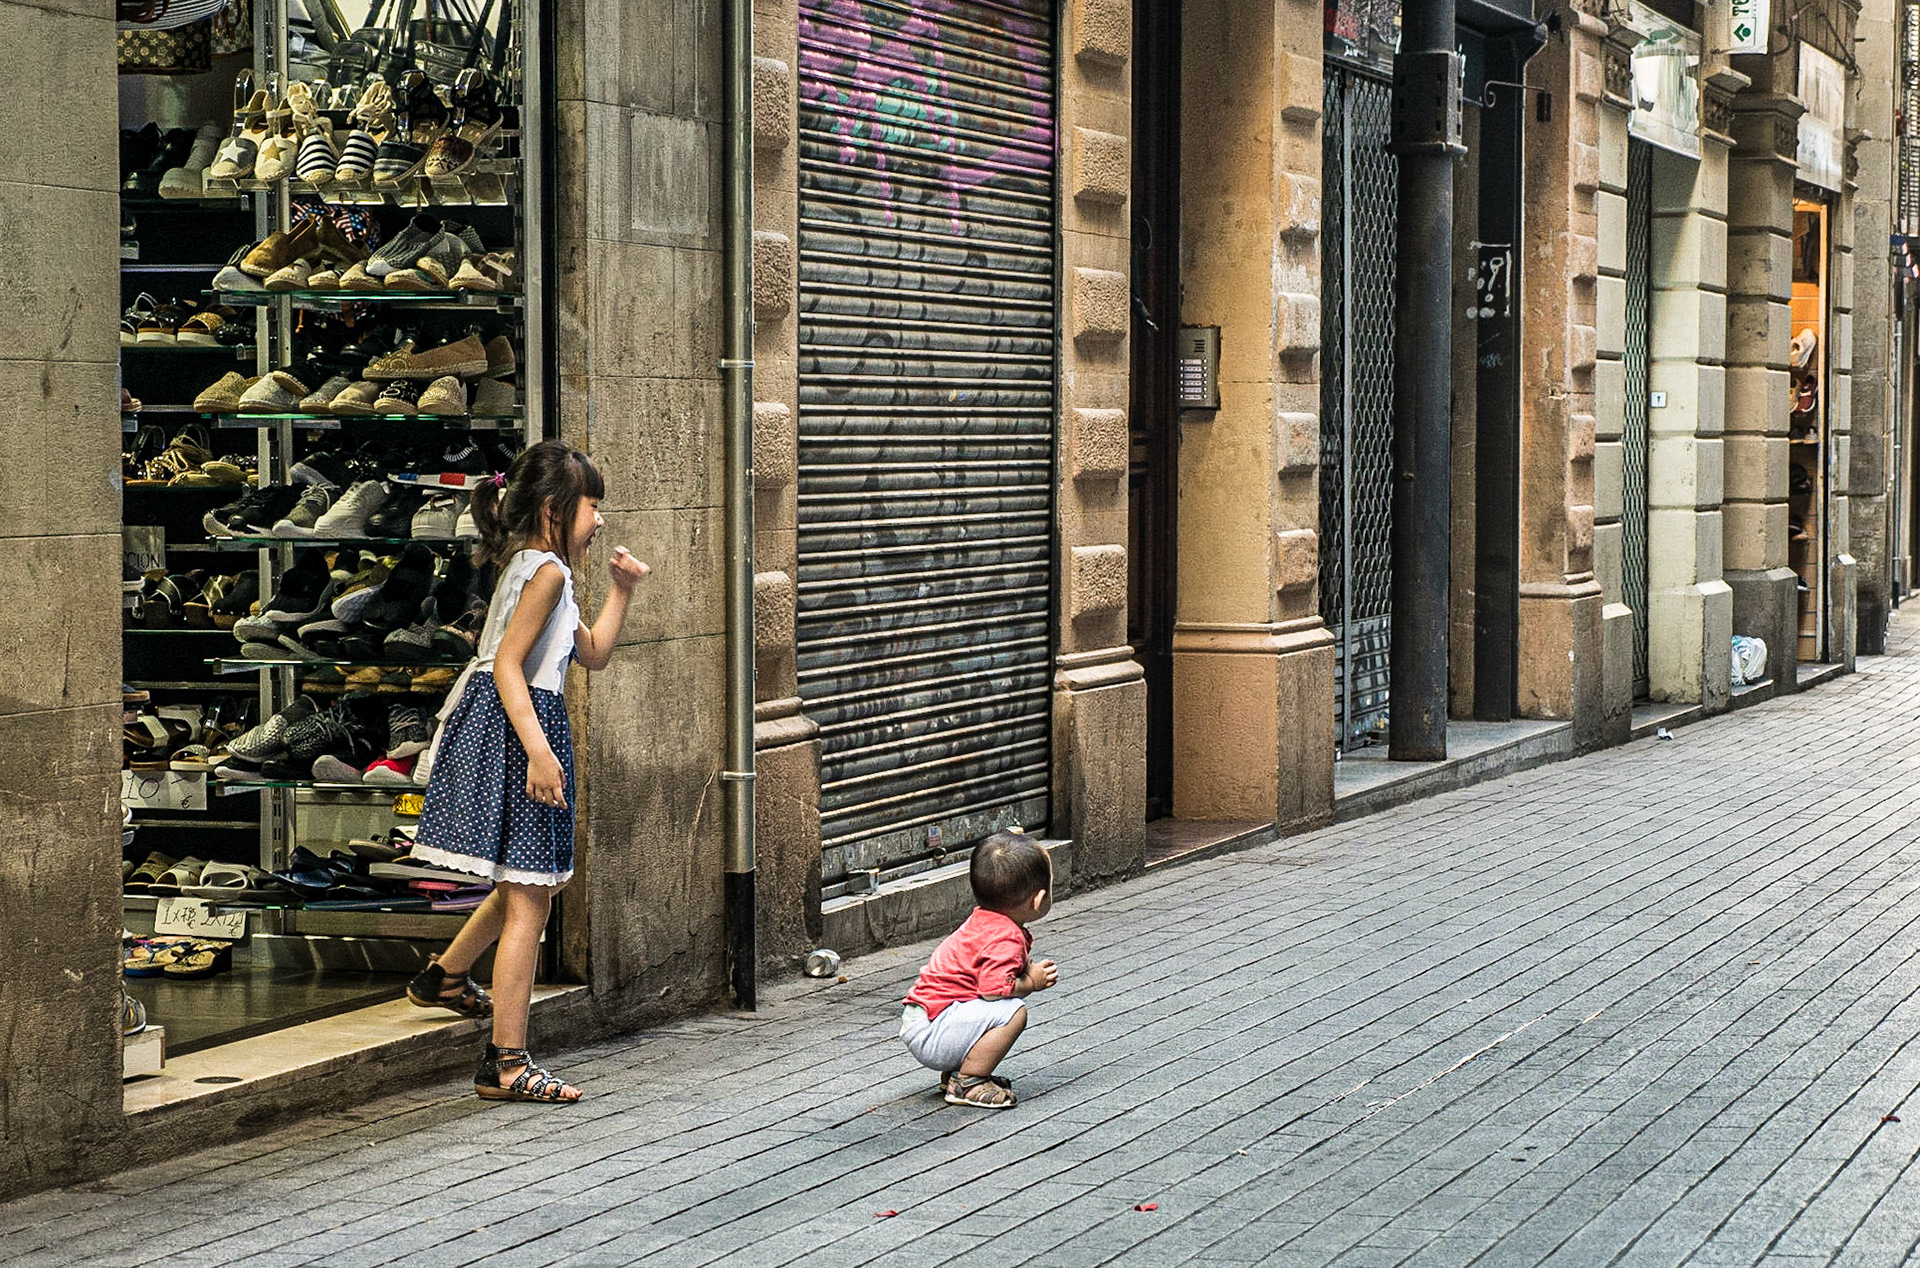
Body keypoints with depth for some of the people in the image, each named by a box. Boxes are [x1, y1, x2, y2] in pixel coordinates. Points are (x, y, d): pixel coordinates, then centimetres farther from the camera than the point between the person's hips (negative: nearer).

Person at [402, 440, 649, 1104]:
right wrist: (538, 751, -29)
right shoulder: (547, 570, -12)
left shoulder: (531, 566, 20)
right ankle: (506, 1063, -9)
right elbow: (506, 664, -22)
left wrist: (621, 590, 20)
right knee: (529, 898, -9)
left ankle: (444, 977, 45)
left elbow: (592, 653, 28)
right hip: (512, 727, -11)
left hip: (500, 727, 11)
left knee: (528, 883, 26)